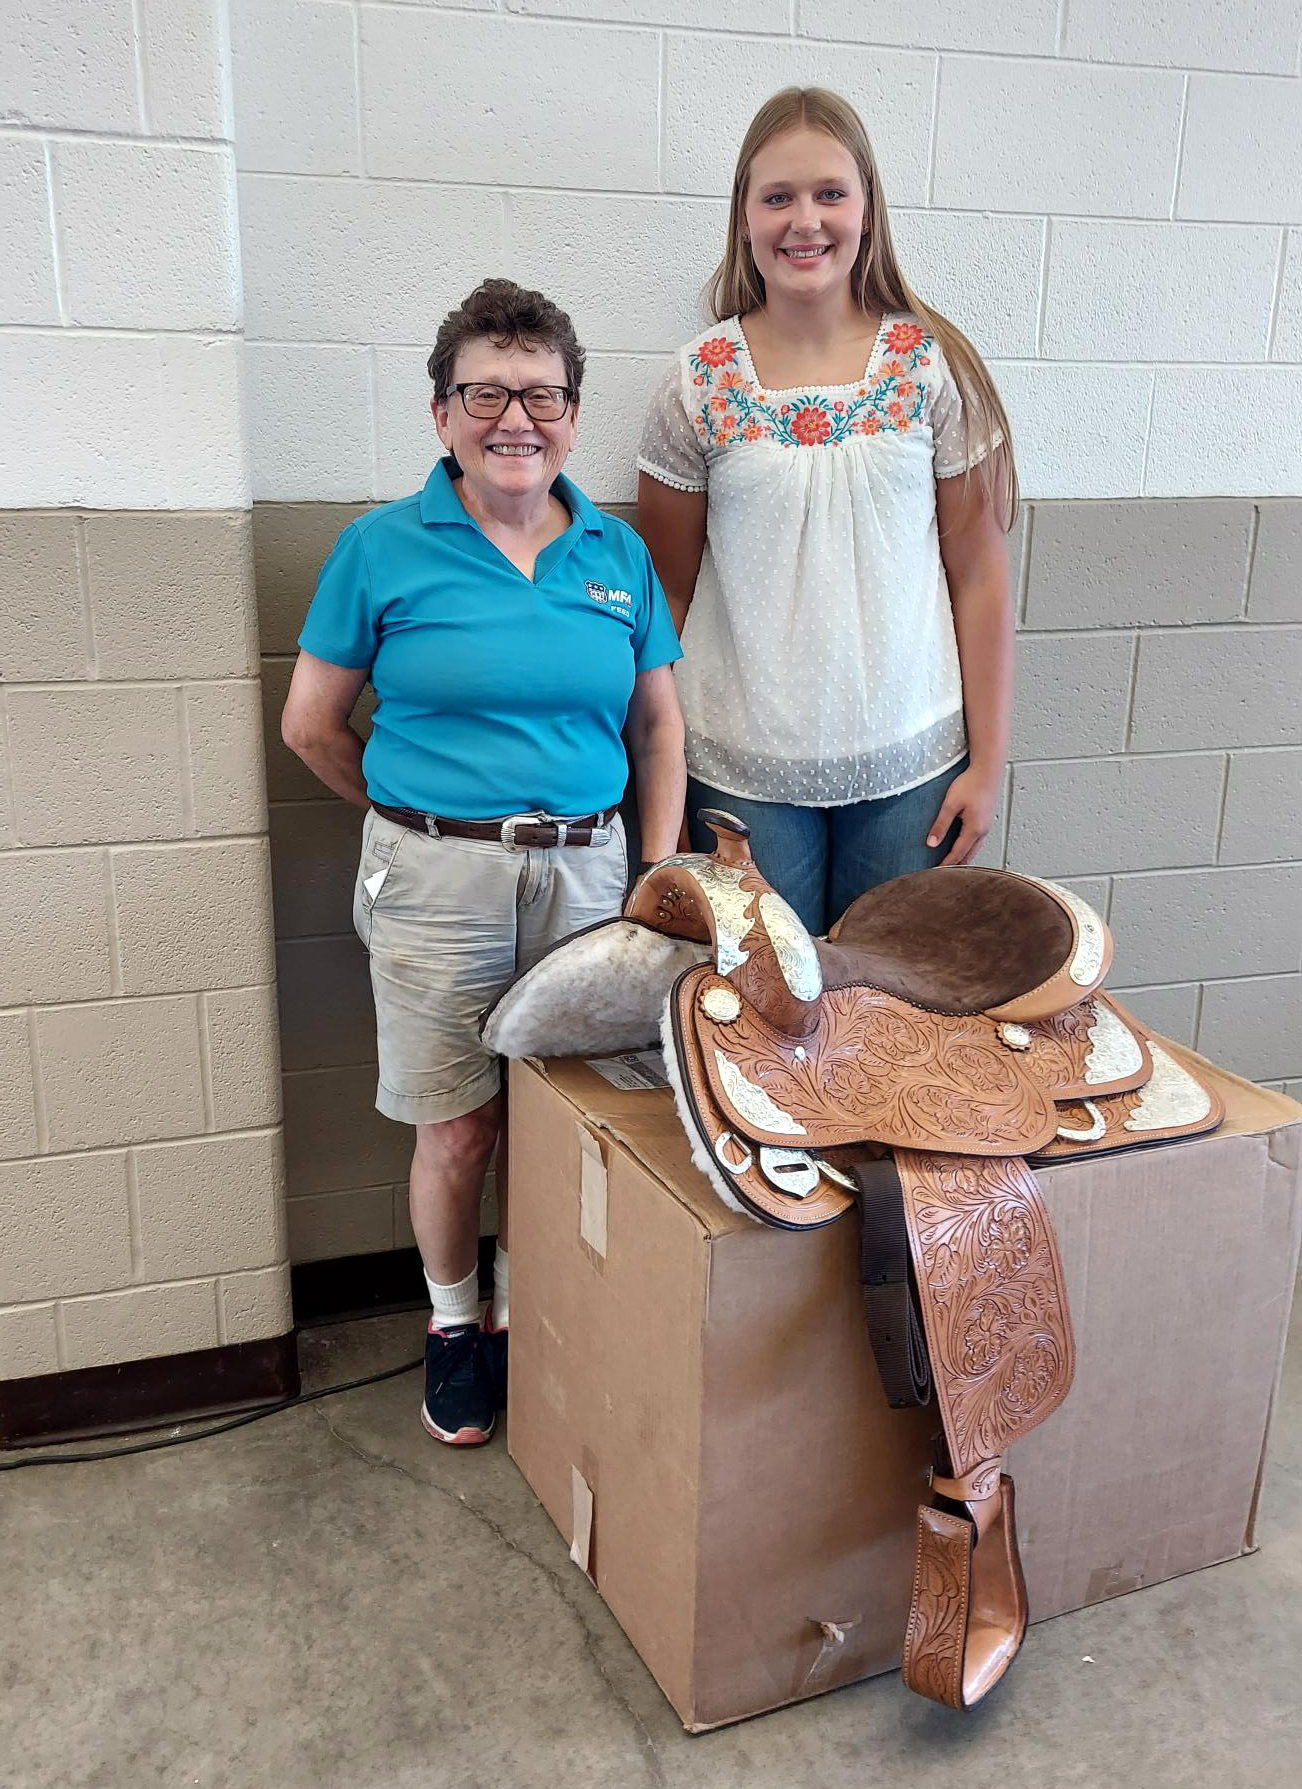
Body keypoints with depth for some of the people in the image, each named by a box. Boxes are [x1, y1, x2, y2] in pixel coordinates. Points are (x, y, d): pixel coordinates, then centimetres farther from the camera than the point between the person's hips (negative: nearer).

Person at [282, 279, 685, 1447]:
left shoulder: (617, 553, 5)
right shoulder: (383, 550, -4)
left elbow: (659, 728, 9)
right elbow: (312, 725, 3)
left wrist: (659, 878, 3)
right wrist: (426, 817, 11)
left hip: (585, 871, 3)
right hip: (436, 880, -2)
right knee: (458, 1130, 6)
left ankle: (531, 1311, 34)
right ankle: (454, 1323, 32)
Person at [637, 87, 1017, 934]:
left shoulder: (937, 368, -2)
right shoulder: (699, 382, -2)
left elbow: (979, 577, 0)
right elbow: (670, 592, 2)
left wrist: (988, 764, -1)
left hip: (911, 767, 1)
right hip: (742, 770, 0)